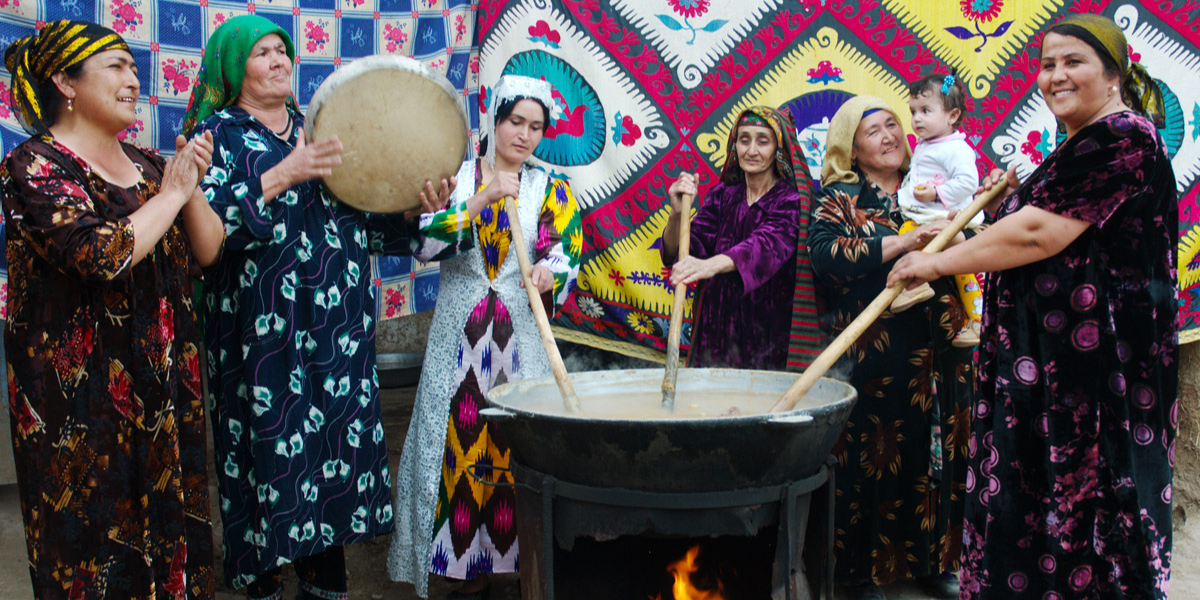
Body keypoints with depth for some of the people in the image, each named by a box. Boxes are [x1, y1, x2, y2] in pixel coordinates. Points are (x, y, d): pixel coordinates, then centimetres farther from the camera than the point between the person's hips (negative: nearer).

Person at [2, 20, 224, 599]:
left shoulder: (147, 164, 9)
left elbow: (209, 251, 7)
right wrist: (170, 194, -14)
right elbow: (103, 254, -26)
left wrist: (191, 188, -9)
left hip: (165, 388, 6)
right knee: (97, 539, 7)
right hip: (82, 399, -6)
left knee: (172, 528, 15)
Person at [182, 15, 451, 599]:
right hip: (263, 329, -4)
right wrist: (282, 176, -22)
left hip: (339, 326, 5)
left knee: (338, 437, 6)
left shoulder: (319, 132, 18)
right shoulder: (217, 132, 4)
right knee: (272, 446, -2)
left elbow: (362, 222, 17)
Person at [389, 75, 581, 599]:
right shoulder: (455, 177, 7)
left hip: (521, 334, 0)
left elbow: (569, 251, -1)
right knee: (459, 440, -1)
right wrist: (482, 200, -15)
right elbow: (425, 242, -7)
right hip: (459, 334, 0)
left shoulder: (551, 190, 11)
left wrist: (551, 271, -23)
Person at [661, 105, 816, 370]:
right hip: (717, 332, 3)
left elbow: (768, 244, -26)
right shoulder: (722, 195, 8)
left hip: (769, 336, -3)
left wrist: (711, 265, -44)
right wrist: (678, 213, -21)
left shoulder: (791, 200, -5)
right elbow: (676, 254, 0)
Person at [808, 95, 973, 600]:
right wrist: (901, 243, -21)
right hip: (875, 356, -4)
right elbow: (824, 255, -17)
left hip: (937, 351, 5)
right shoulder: (840, 197, 2)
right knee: (873, 458, 0)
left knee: (937, 453, 9)